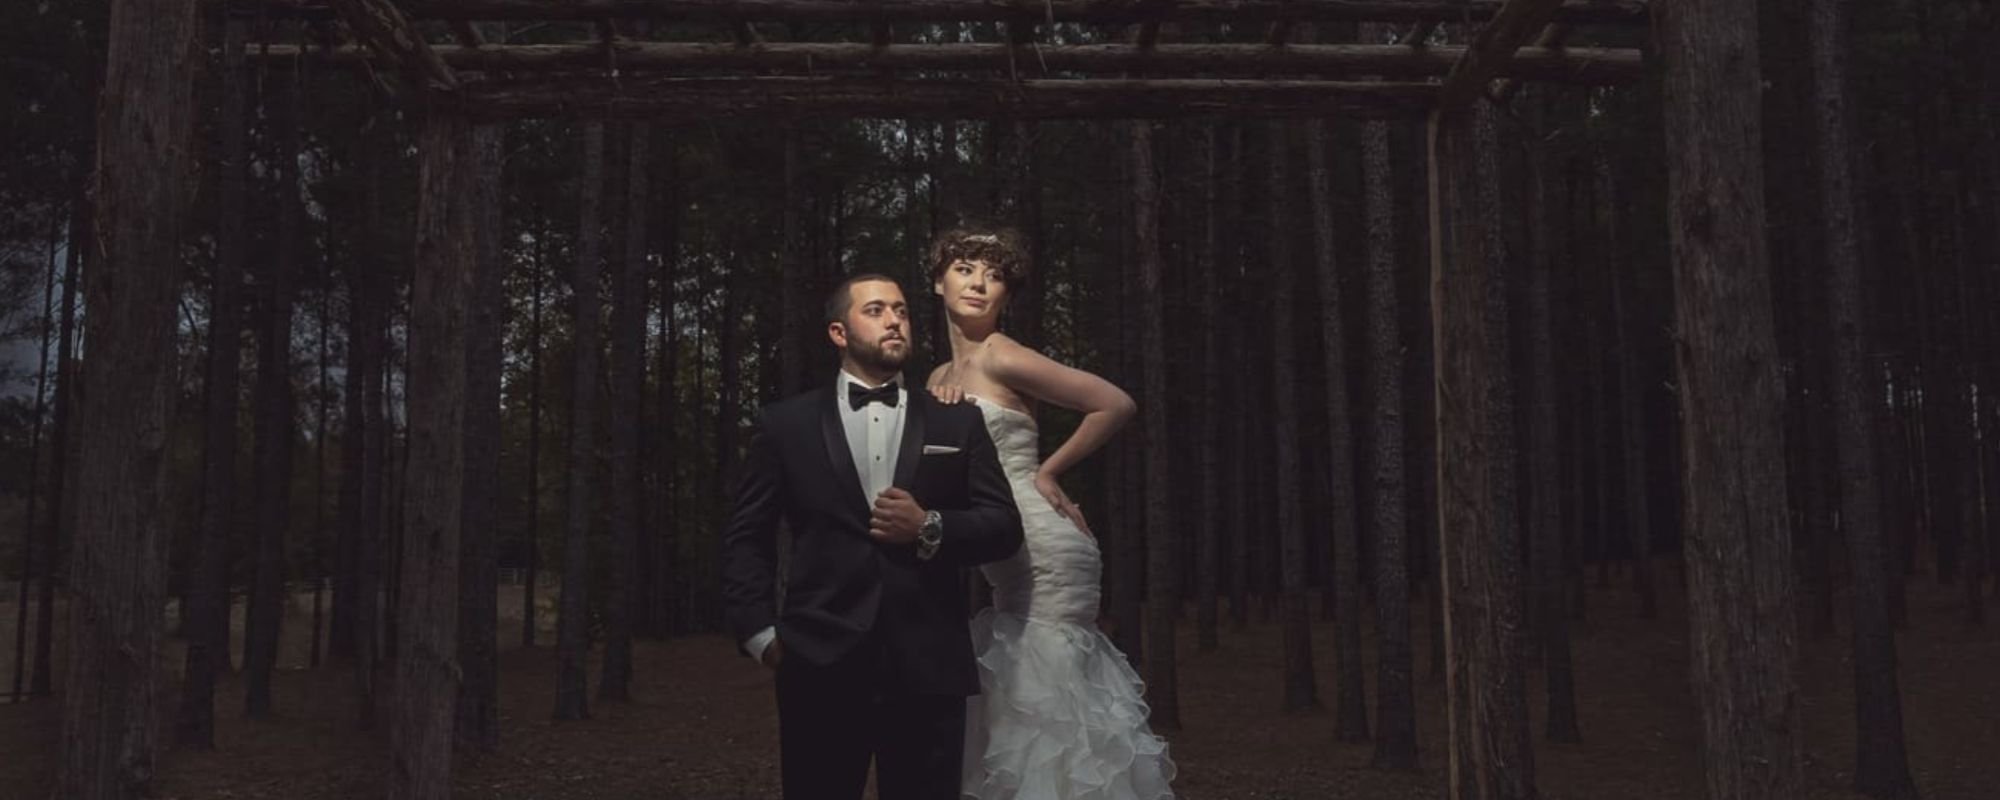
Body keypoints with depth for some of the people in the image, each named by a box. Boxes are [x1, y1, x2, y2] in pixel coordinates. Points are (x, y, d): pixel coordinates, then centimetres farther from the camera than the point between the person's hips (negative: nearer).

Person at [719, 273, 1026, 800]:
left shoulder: (958, 424, 12)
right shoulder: (787, 424, 8)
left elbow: (1004, 527, 7)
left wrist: (931, 528, -10)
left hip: (929, 671, 1)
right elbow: (746, 537, 7)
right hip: (820, 667, -1)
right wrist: (760, 631, -3)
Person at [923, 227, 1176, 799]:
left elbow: (1115, 405, -11)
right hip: (1005, 569, 8)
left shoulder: (1001, 357, -10)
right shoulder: (940, 379, 13)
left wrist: (1048, 473, -5)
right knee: (1026, 699, 11)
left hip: (1046, 555, -8)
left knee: (1050, 696, -5)